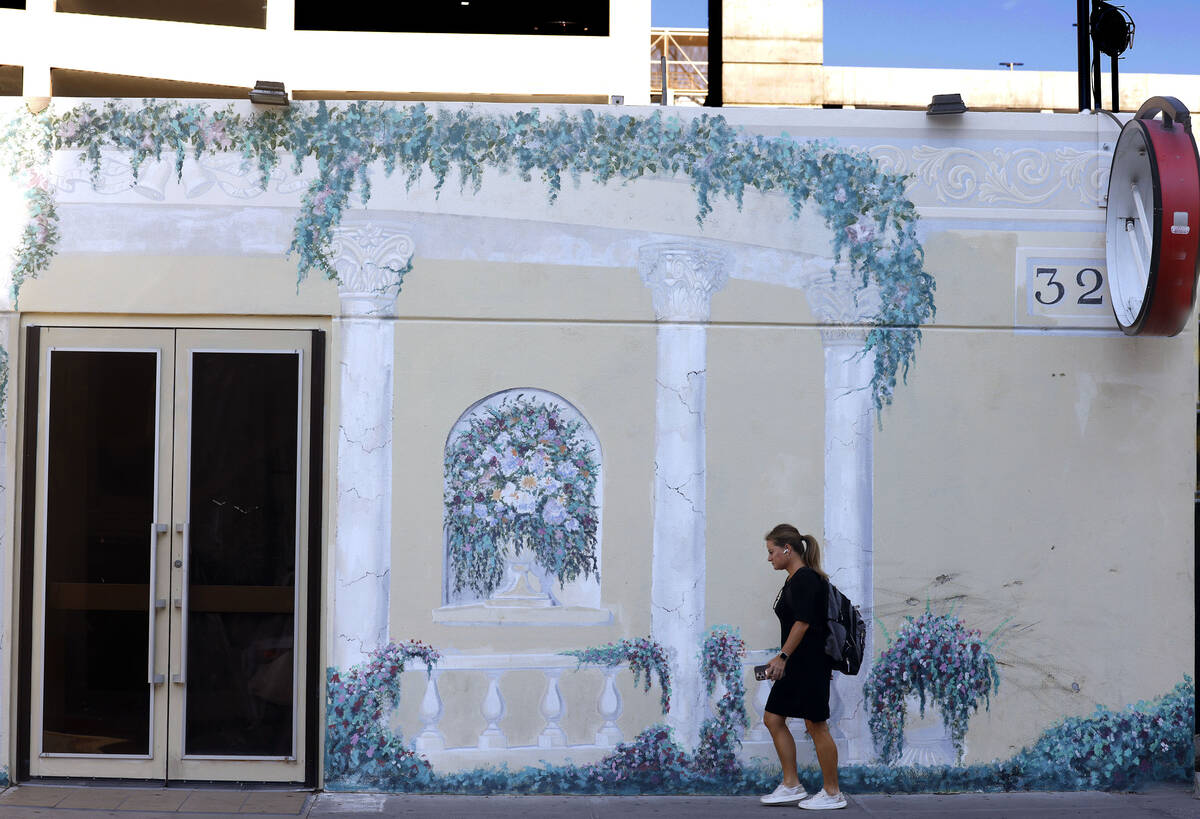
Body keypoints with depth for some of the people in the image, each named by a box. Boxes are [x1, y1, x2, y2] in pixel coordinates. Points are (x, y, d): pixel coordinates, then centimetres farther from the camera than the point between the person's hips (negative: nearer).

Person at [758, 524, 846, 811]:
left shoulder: (806, 579, -15)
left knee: (816, 725, -3)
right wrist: (783, 659, 19)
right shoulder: (794, 580, 15)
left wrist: (782, 656, -20)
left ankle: (832, 794, 7)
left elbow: (803, 622, -21)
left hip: (810, 665, -10)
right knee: (773, 718, 10)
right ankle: (791, 786, 16)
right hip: (795, 666, 10)